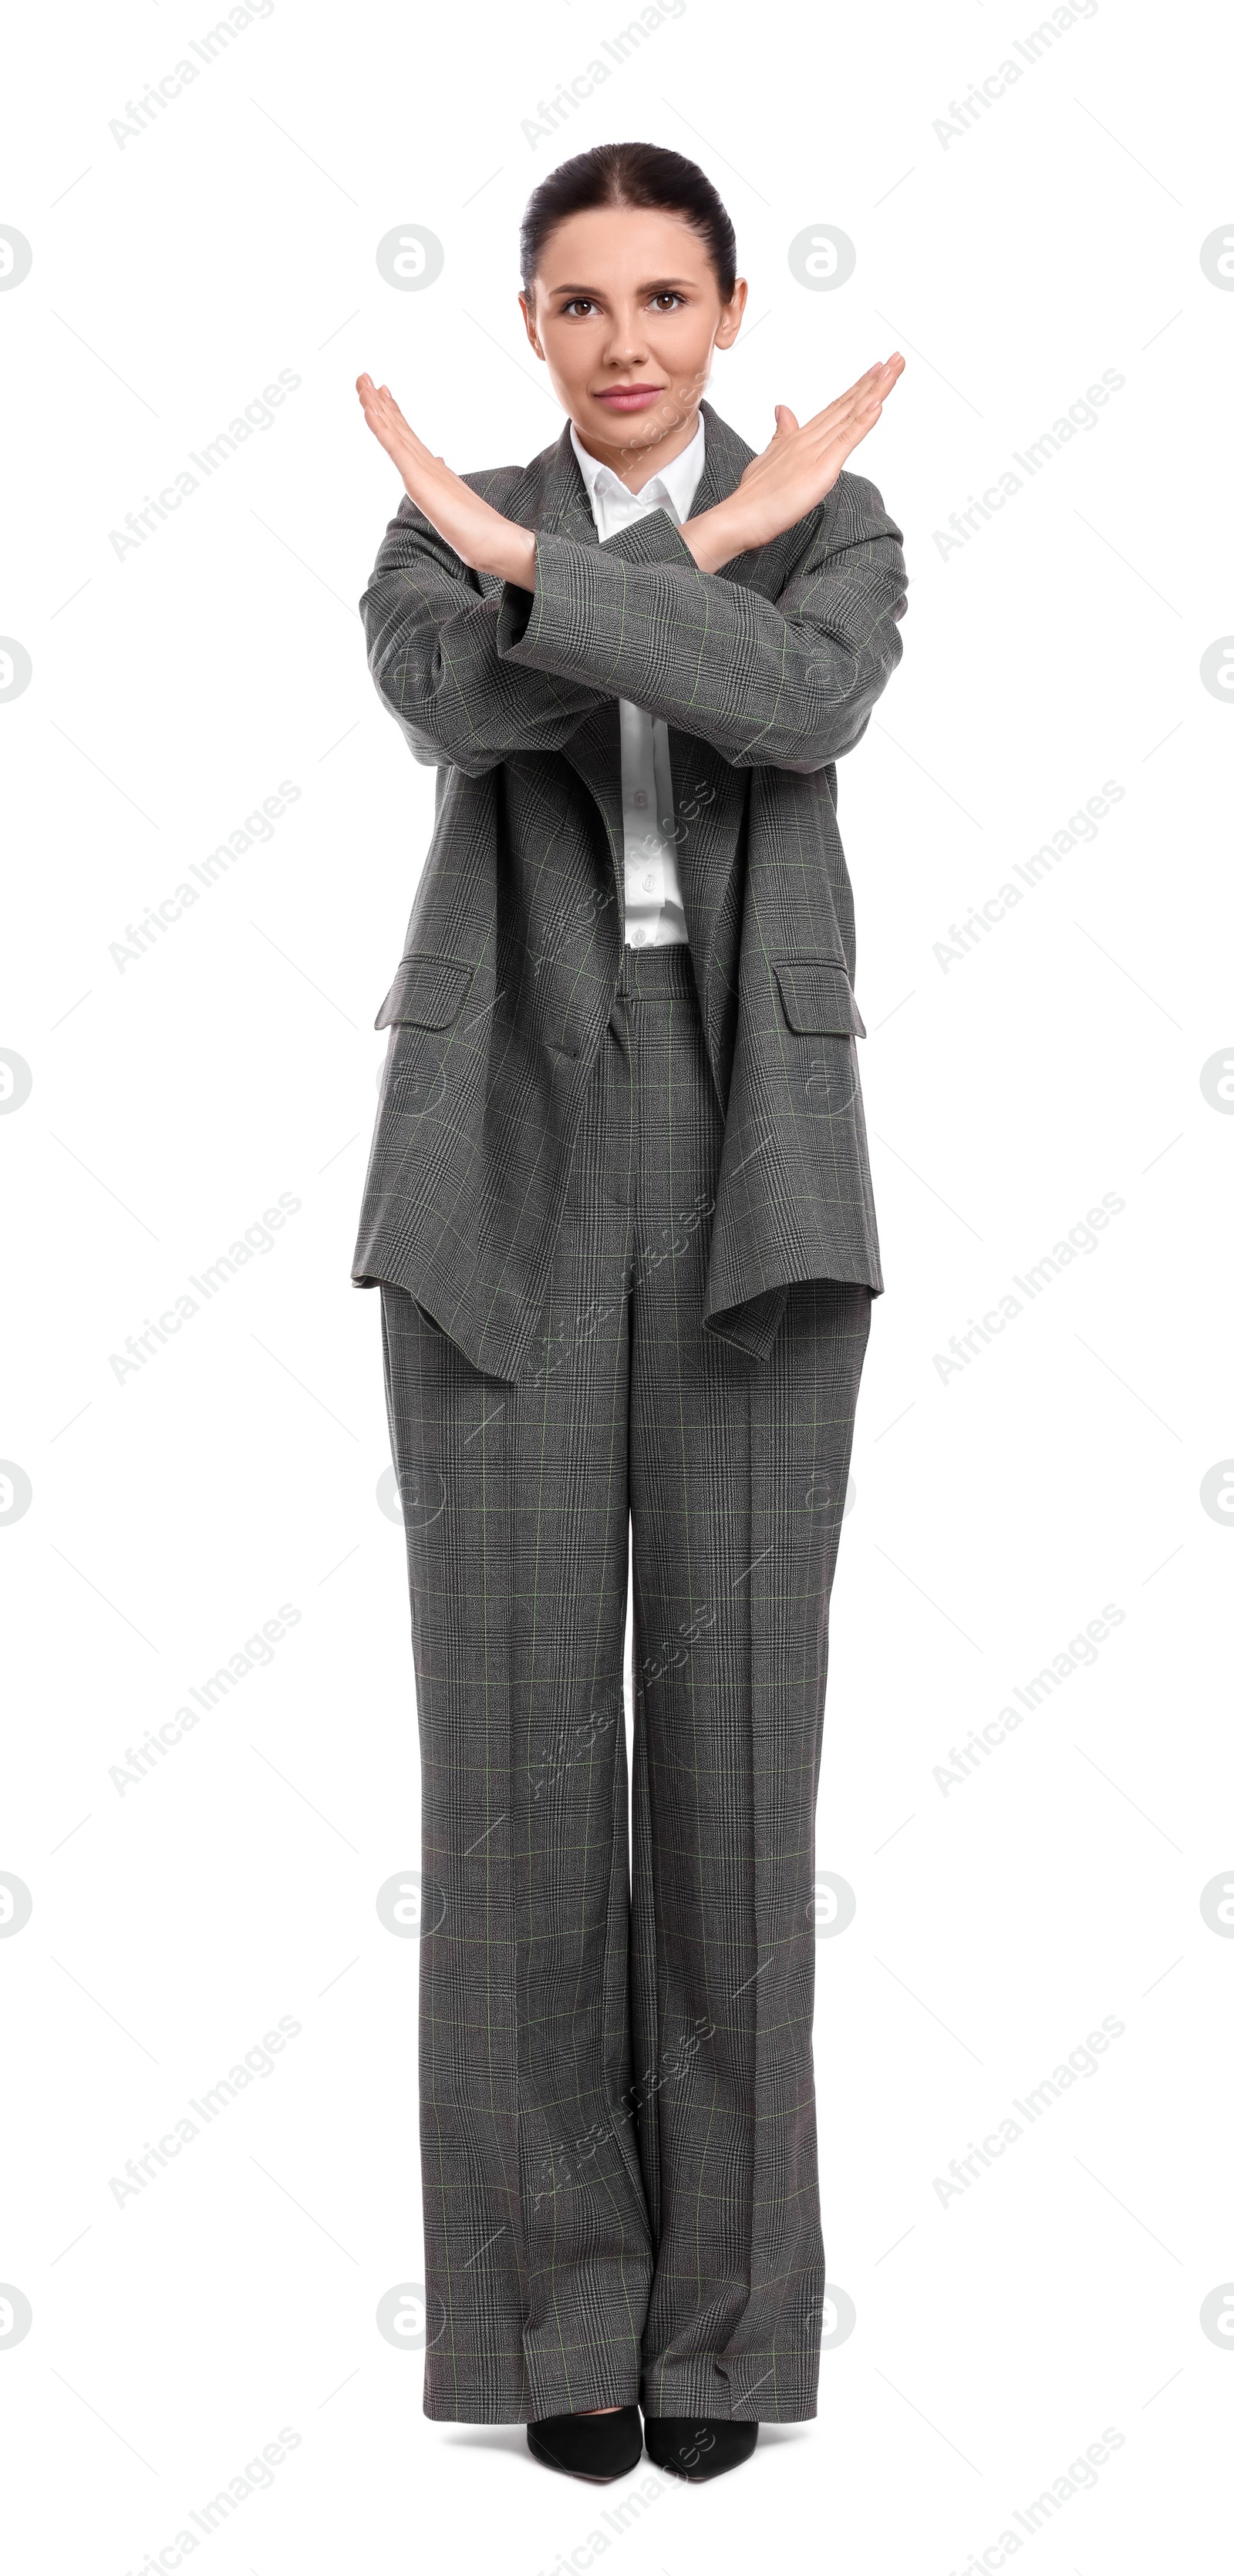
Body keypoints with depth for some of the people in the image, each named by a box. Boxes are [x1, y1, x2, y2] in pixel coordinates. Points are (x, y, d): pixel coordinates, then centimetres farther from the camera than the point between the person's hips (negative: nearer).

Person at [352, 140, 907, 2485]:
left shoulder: (841, 532, 7)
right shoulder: (436, 545, 10)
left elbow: (801, 714, -17)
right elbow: (459, 714, -15)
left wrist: (522, 552, -17)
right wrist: (710, 540, -12)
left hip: (750, 1155, 0)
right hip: (509, 1155, 1)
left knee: (736, 1709, -2)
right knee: (518, 1718, -3)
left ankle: (722, 2294, 11)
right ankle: (559, 2297, 10)